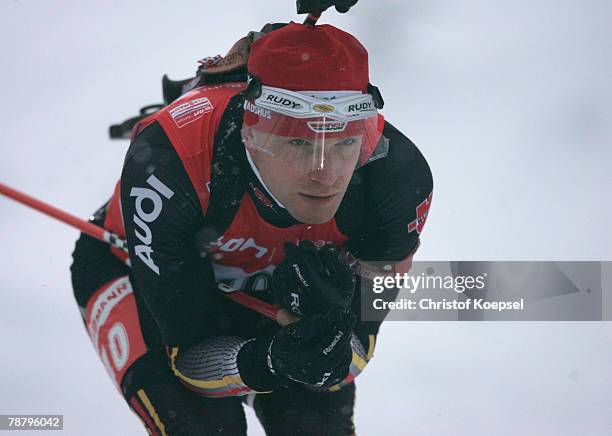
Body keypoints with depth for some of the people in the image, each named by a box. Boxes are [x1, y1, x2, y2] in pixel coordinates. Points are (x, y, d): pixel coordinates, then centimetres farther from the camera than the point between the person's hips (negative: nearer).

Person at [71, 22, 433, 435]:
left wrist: (331, 360, -48)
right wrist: (270, 362, -55)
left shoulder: (398, 175, -32)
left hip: (272, 282, 3)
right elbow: (191, 354, -34)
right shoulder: (165, 167, -41)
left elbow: (355, 349, -24)